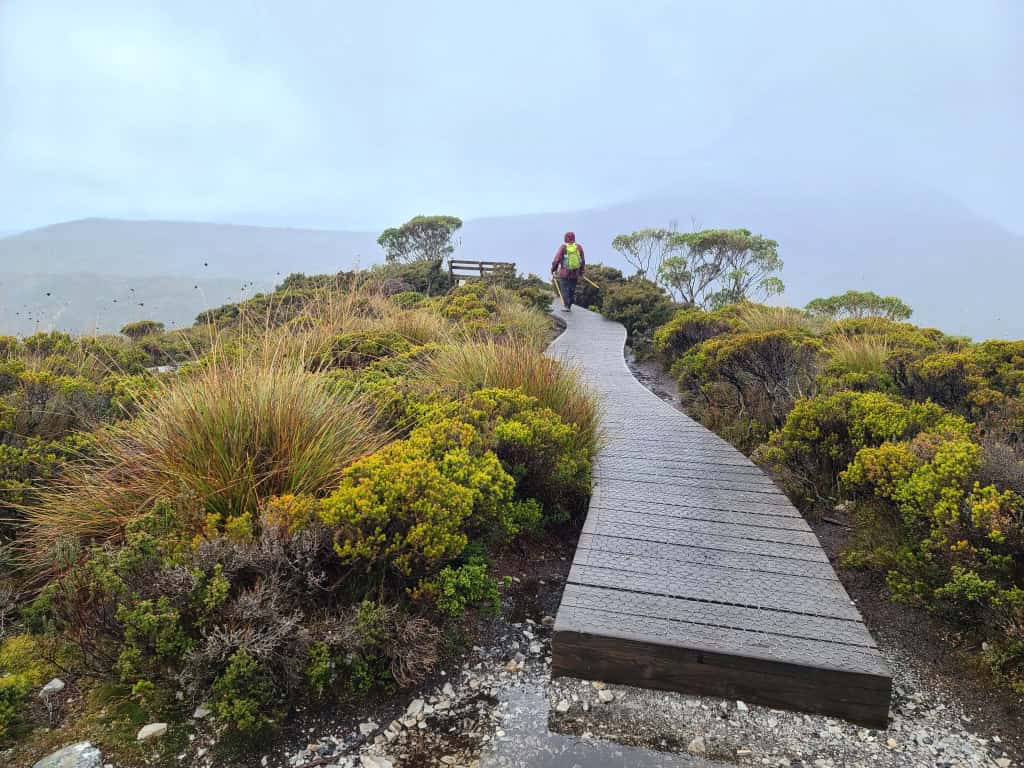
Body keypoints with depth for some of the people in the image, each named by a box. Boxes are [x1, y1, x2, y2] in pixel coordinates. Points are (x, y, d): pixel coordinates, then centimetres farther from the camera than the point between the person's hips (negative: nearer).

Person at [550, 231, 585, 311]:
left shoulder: (563, 247, -10)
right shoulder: (579, 247, 1)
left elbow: (557, 259, -11)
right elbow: (582, 261, 6)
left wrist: (553, 269, 4)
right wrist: (581, 272, 19)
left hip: (564, 272, -3)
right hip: (575, 274, 3)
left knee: (564, 289, 4)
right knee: (572, 290, 14)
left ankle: (566, 306, -5)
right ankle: (569, 306, 21)